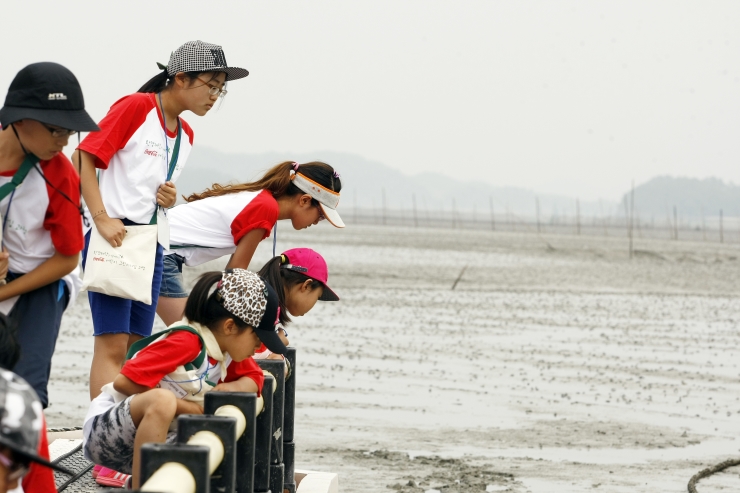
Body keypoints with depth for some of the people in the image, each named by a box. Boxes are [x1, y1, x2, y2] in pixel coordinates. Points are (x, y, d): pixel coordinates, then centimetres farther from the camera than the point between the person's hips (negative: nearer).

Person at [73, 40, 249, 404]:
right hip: (115, 238, -8)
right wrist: (102, 218, -20)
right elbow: (85, 158, -12)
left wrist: (168, 199, 2)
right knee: (112, 344, -12)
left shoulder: (185, 135, 16)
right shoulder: (136, 107, -8)